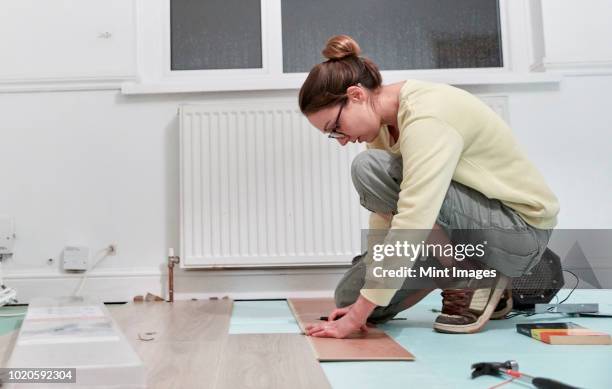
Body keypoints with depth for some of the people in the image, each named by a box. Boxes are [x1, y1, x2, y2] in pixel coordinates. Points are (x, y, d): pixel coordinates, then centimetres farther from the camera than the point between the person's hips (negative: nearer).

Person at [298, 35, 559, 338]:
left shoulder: (426, 117, -27)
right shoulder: (385, 120, -1)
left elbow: (410, 225, -34)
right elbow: (385, 209, -2)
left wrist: (357, 315, -29)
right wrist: (358, 303, -9)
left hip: (521, 231, -8)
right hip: (472, 223, 8)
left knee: (370, 168, -27)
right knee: (351, 297, 2)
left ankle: (472, 282, -12)